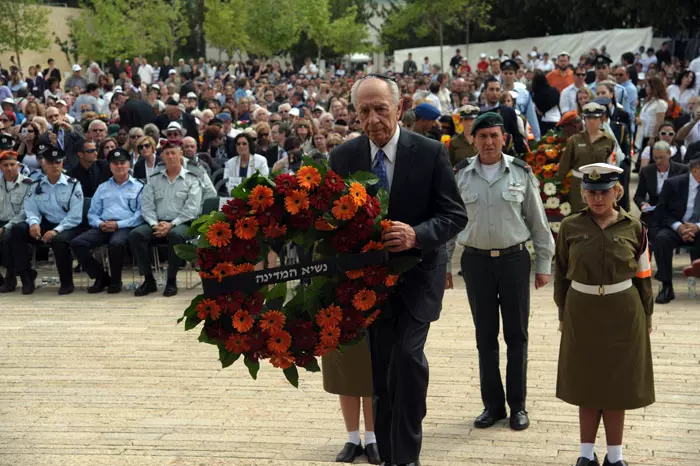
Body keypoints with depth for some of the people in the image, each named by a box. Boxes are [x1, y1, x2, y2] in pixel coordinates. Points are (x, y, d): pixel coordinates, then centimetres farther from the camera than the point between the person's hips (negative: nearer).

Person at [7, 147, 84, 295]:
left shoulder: (73, 185, -3)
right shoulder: (37, 186, 10)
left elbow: (75, 216, -11)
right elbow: (31, 210, 5)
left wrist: (56, 230, -24)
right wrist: (34, 223, -20)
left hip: (68, 227, -4)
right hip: (46, 225, 4)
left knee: (58, 240, -38)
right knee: (17, 230, -20)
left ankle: (67, 282, -15)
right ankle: (26, 276, -11)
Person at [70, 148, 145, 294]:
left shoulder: (139, 187, 9)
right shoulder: (102, 187, 25)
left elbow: (141, 214, -4)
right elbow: (92, 213, 18)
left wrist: (118, 224, -14)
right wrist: (100, 223, -5)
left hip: (126, 227, -5)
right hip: (103, 227, 5)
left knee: (116, 243, -38)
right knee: (77, 243, -20)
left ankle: (115, 281, -13)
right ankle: (101, 277, -4)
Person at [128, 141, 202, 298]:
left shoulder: (191, 179, 6)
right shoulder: (154, 179, 17)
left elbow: (192, 209, -5)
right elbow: (147, 206, 9)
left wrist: (171, 224, -16)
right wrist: (155, 224, -10)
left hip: (181, 224, -3)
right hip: (157, 224, 4)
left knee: (176, 235, -38)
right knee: (135, 234, -25)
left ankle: (171, 281, -24)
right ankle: (149, 280, -16)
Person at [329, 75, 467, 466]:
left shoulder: (430, 152, -9)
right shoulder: (343, 157, -1)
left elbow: (455, 214, -8)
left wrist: (416, 235, -26)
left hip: (416, 275, -3)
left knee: (408, 355, -18)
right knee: (382, 371, 10)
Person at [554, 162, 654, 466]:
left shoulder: (633, 228, -3)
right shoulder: (570, 227, -2)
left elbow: (643, 276, 2)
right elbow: (561, 273, 5)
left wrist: (647, 316, 4)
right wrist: (563, 313, 5)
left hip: (623, 313, -1)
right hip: (582, 312, 1)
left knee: (617, 382, 7)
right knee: (586, 381, 10)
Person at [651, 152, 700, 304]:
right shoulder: (673, 184, -1)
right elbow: (661, 211, -2)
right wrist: (678, 227, -19)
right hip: (675, 228, 0)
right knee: (661, 239, -33)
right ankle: (667, 287, -28)